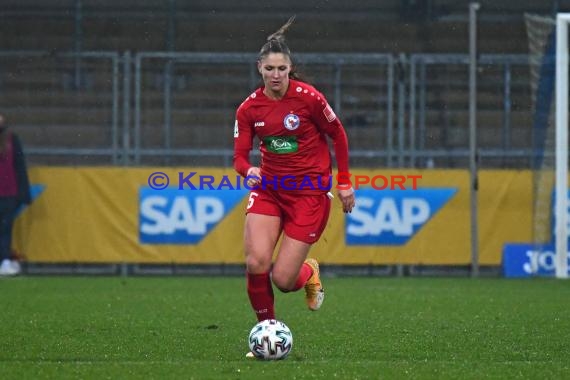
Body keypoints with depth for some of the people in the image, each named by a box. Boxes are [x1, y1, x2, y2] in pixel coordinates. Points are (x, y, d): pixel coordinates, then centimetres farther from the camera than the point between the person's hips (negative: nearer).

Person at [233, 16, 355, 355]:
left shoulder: (308, 98, -12)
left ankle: (309, 273, 29)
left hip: (310, 192, -3)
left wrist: (344, 183, 4)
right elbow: (240, 156, -1)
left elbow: (338, 135, 1)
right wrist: (249, 171, -25)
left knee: (283, 279, -9)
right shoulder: (249, 108, -3)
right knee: (256, 263, -19)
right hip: (269, 188, 3)